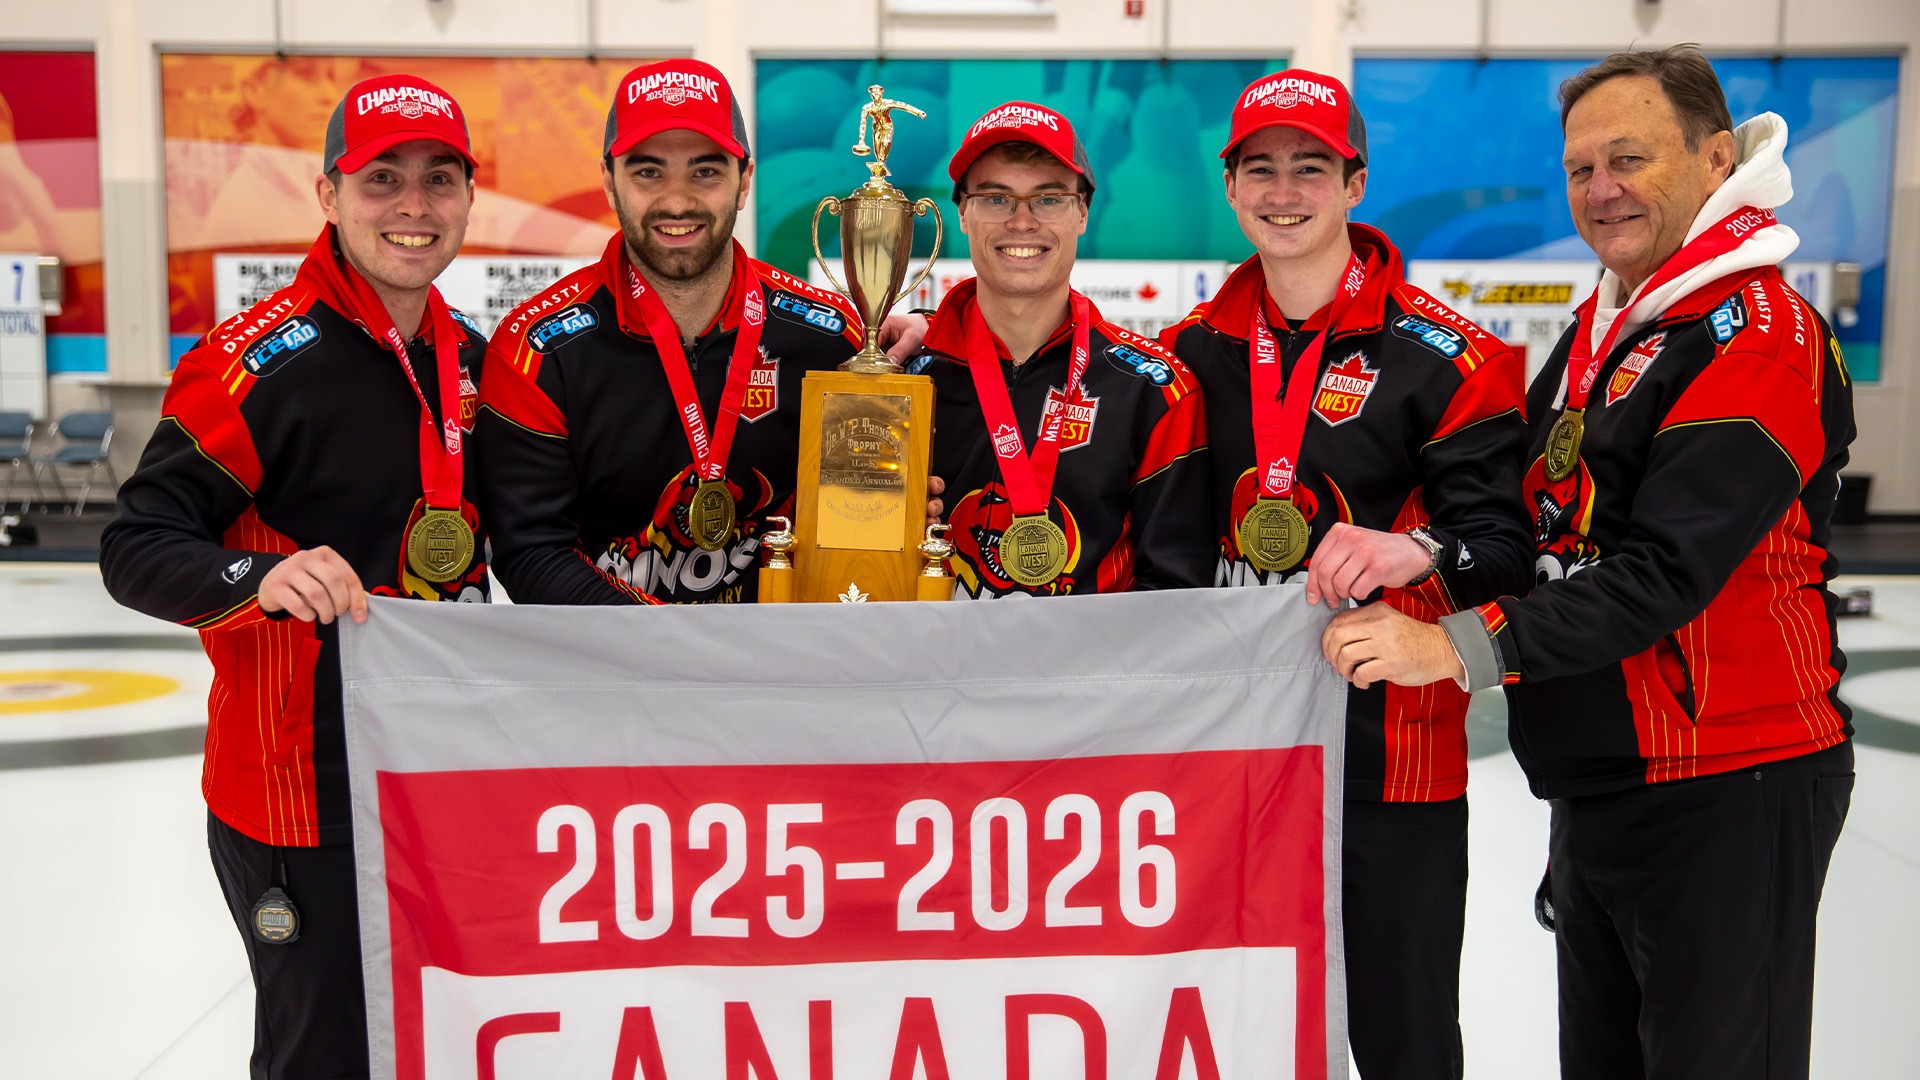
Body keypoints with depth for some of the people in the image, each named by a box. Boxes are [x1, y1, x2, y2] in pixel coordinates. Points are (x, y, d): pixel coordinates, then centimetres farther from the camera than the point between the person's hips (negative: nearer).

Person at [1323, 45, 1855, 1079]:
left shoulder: (1760, 333, -15)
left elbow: (1669, 572, -25)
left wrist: (1461, 646, -28)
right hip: (1597, 781, 9)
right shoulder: (1599, 325, 12)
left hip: (1726, 792, -8)